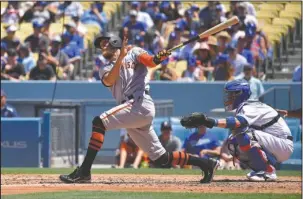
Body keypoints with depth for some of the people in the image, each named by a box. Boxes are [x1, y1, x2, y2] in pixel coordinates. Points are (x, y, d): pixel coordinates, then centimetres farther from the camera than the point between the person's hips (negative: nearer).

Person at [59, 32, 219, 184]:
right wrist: (120, 57, -8)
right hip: (132, 112, 7)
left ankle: (84, 171, -28)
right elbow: (109, 80, 2)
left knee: (99, 122, -22)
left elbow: (150, 61, -8)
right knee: (161, 158, 4)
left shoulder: (133, 53, 13)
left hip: (141, 104, -7)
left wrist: (159, 58, -31)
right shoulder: (106, 69, 26)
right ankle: (205, 164, 12)